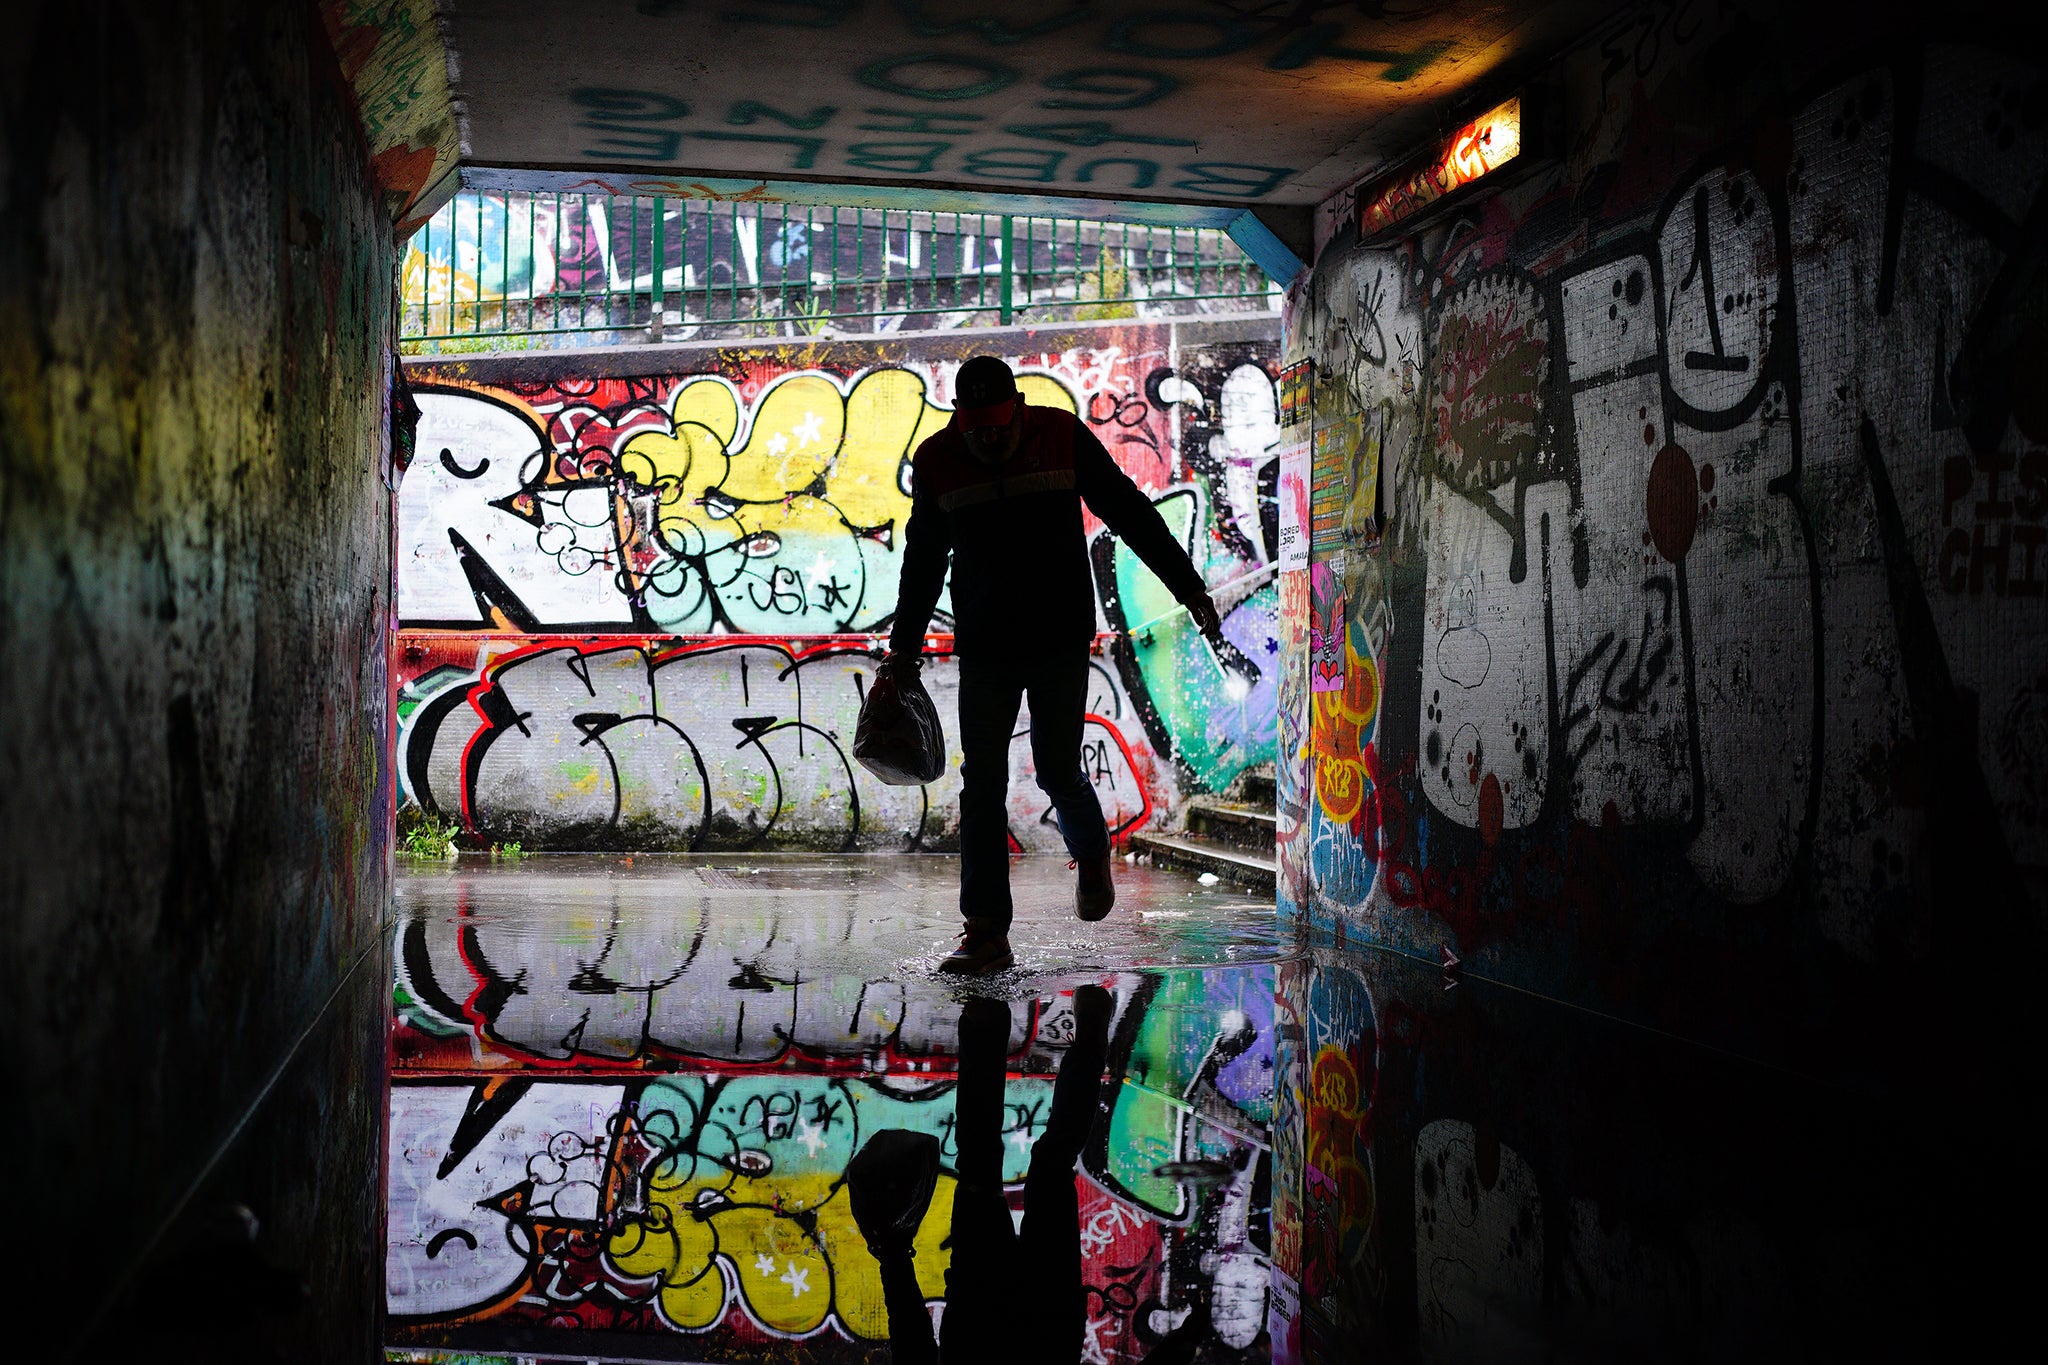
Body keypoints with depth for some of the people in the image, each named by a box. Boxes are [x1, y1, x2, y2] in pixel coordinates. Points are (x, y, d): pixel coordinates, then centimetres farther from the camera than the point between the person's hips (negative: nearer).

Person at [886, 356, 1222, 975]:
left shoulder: (1064, 437, -5)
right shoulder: (936, 462, 0)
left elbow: (1132, 514, 2)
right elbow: (923, 559, 13)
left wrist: (1190, 588, 2)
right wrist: (905, 644, 17)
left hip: (1061, 642, -2)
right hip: (983, 648, 2)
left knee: (1058, 772, 1)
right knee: (982, 783, -1)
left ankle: (1091, 855, 36)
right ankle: (987, 935, 5)